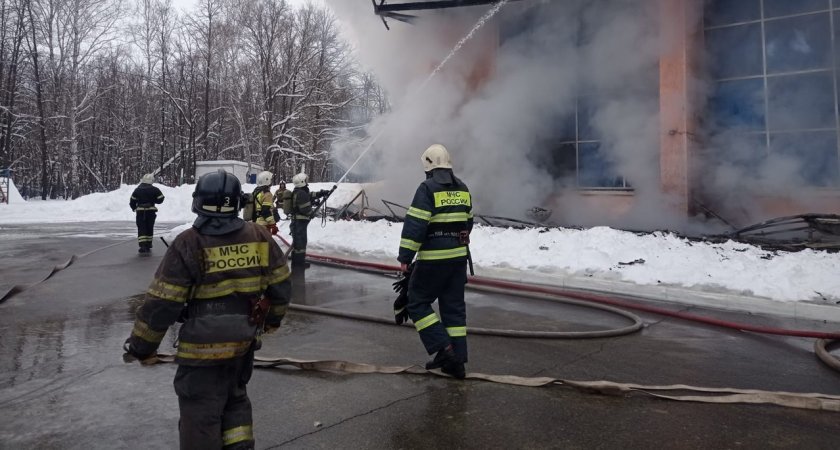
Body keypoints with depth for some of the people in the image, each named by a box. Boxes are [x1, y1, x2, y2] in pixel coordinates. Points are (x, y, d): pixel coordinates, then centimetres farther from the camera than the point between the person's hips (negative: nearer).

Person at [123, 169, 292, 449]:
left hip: (204, 346, -5)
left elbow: (162, 302, -14)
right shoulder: (260, 236, -4)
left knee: (200, 411, 9)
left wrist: (141, 345, -1)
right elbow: (280, 284, 6)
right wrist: (274, 317, 24)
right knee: (235, 396, 26)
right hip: (245, 340, 5)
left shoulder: (188, 244, -16)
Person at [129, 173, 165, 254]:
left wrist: (134, 208, 21)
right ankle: (148, 246, 19)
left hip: (140, 212, 0)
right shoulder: (154, 189, -4)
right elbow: (160, 199, -4)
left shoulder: (137, 190, 1)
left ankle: (143, 247, -14)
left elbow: (132, 201, 4)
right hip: (151, 211, 0)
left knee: (141, 229, -1)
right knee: (149, 228, 13)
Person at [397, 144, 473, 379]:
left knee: (417, 302, 7)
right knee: (454, 306, 11)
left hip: (433, 259, -7)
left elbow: (415, 225, -17)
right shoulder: (462, 189, 11)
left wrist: (405, 256, -12)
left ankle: (443, 348, -2)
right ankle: (457, 360, 14)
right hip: (459, 257, 7)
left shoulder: (427, 188, -12)